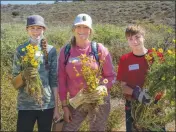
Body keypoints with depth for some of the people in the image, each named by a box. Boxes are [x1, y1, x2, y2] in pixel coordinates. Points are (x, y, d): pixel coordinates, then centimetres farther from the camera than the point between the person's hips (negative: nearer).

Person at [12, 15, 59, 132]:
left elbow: (54, 81, 1)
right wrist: (23, 75, -22)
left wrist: (56, 107, 0)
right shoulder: (21, 50, -1)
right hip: (25, 106, 0)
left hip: (47, 105, 1)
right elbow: (15, 83, -1)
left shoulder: (51, 50, 0)